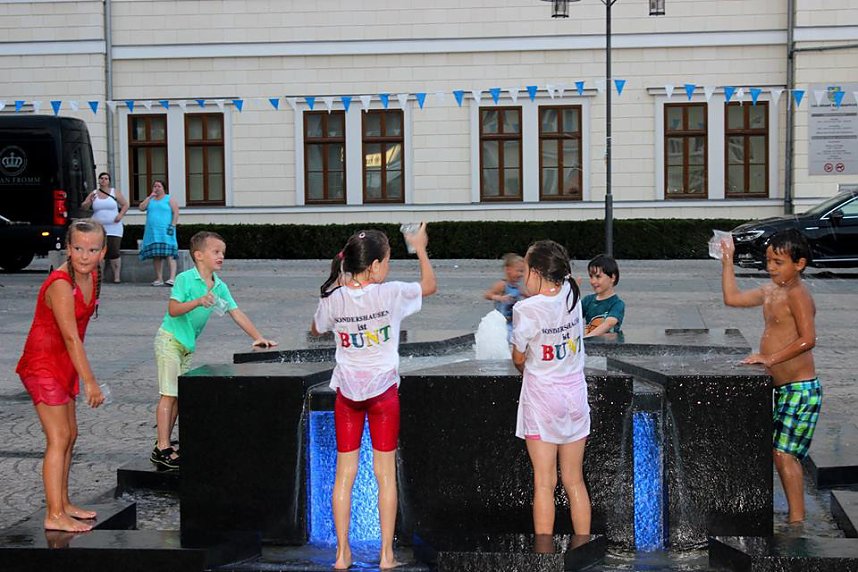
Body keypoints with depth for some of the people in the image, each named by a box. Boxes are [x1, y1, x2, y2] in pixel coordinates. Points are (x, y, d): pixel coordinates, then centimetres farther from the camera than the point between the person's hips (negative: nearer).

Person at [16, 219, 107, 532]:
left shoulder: (92, 277, 2)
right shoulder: (60, 284, -25)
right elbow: (71, 337, -26)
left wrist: (80, 375, 12)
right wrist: (90, 382, -24)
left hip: (64, 364, 9)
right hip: (43, 365, -9)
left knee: (69, 435, 14)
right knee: (59, 438, -10)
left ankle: (62, 503, 25)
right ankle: (54, 515, -8)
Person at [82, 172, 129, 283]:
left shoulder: (115, 193, 6)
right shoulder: (93, 194, 9)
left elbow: (125, 205, 9)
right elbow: (84, 206, 5)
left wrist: (120, 215, -7)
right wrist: (89, 201, -15)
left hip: (113, 228, -1)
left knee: (114, 252, -8)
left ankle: (117, 277, -3)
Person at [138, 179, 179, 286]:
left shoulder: (169, 199, 7)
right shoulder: (150, 200, 19)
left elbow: (176, 213, 0)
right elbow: (141, 208, 4)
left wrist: (173, 225, -11)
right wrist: (150, 197, 1)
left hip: (165, 232, -5)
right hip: (152, 232, 5)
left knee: (169, 254, -14)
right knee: (156, 255, 3)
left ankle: (172, 278, -21)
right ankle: (159, 279, 6)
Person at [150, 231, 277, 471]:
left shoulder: (220, 286, 4)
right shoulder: (185, 279, -15)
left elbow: (236, 313, 4)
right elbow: (173, 309, -21)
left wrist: (258, 338, -1)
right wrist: (198, 301, -33)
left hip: (187, 345, 8)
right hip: (169, 340, -8)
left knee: (180, 395, 10)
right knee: (169, 394, -10)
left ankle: (165, 444, 18)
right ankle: (162, 449, -10)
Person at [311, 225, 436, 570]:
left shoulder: (333, 299, -6)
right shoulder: (391, 294, -13)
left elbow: (316, 331, 16)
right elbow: (429, 285, 6)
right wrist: (420, 250, 19)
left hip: (347, 392, 2)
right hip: (383, 390, -2)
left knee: (345, 473, 7)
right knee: (386, 473, 5)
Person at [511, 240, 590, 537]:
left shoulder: (526, 310, -18)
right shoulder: (573, 294, -7)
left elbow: (518, 359, -1)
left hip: (542, 398, -5)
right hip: (575, 395, 5)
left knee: (545, 483, 1)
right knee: (574, 481, 13)